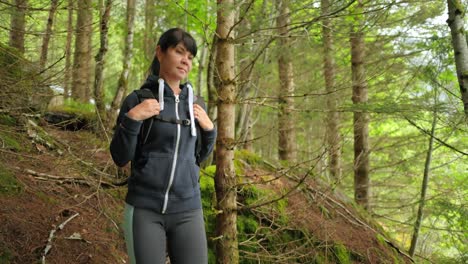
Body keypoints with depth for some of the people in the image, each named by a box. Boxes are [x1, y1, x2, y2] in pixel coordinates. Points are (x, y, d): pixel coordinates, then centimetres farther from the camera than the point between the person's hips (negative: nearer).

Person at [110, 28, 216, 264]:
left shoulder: (193, 103, 8)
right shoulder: (137, 99, -4)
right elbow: (120, 157, -5)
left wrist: (209, 129, 0)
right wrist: (131, 119, -18)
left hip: (187, 210, 3)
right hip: (144, 209, -3)